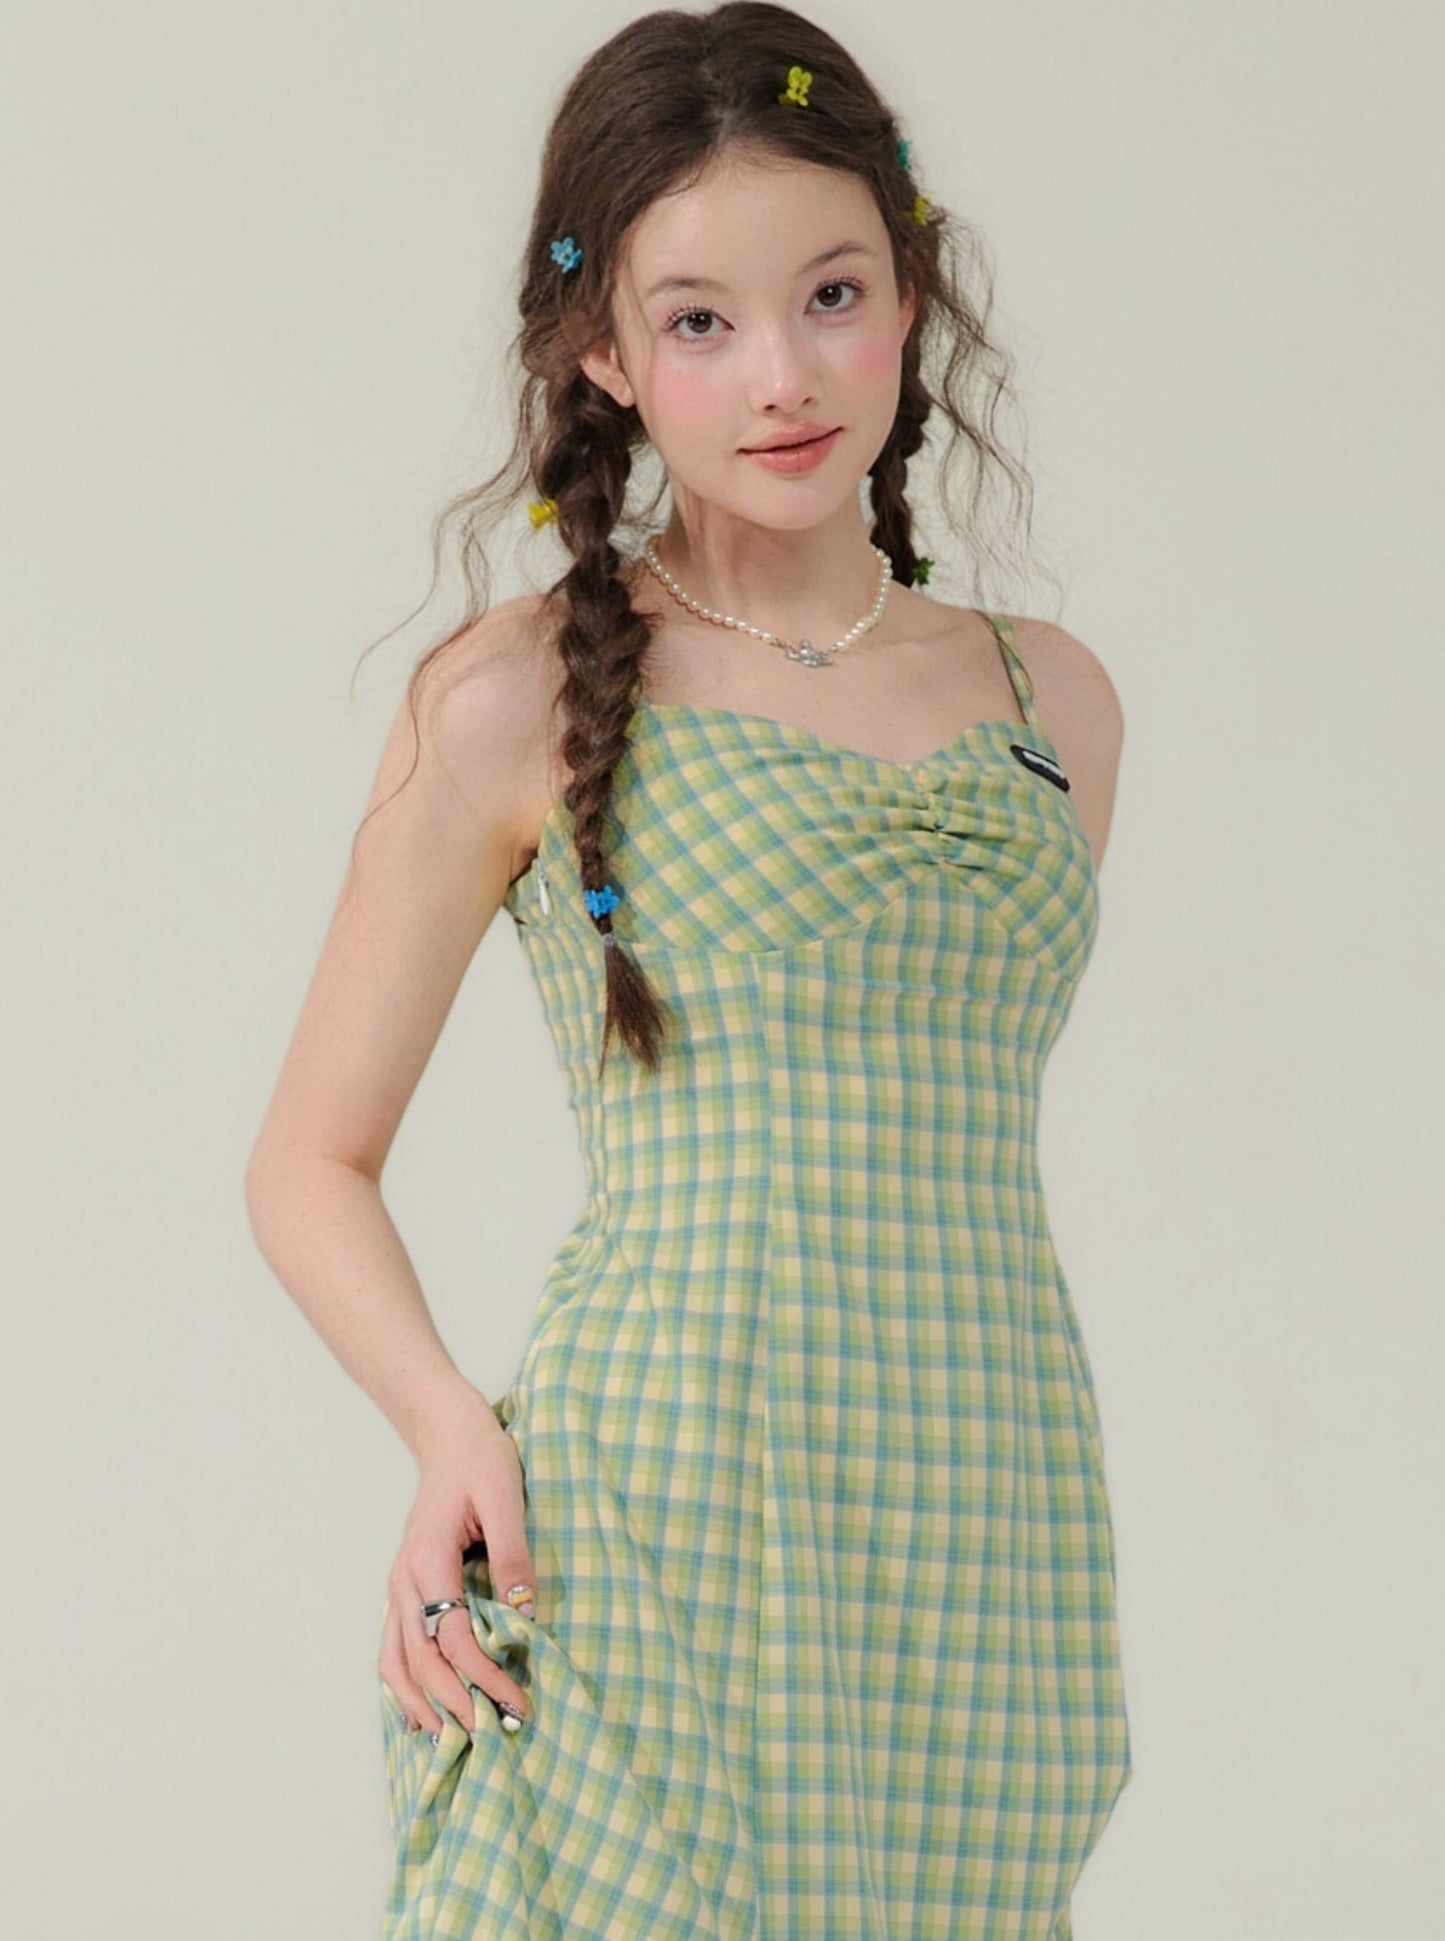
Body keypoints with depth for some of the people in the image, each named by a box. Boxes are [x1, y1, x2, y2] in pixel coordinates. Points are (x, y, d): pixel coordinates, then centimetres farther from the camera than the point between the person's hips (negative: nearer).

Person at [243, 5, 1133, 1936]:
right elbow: (313, 1158, 4)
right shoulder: (521, 699, -1)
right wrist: (454, 1428, -12)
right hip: (656, 1545, -3)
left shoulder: (1053, 699, 11)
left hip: (985, 1577, 4)